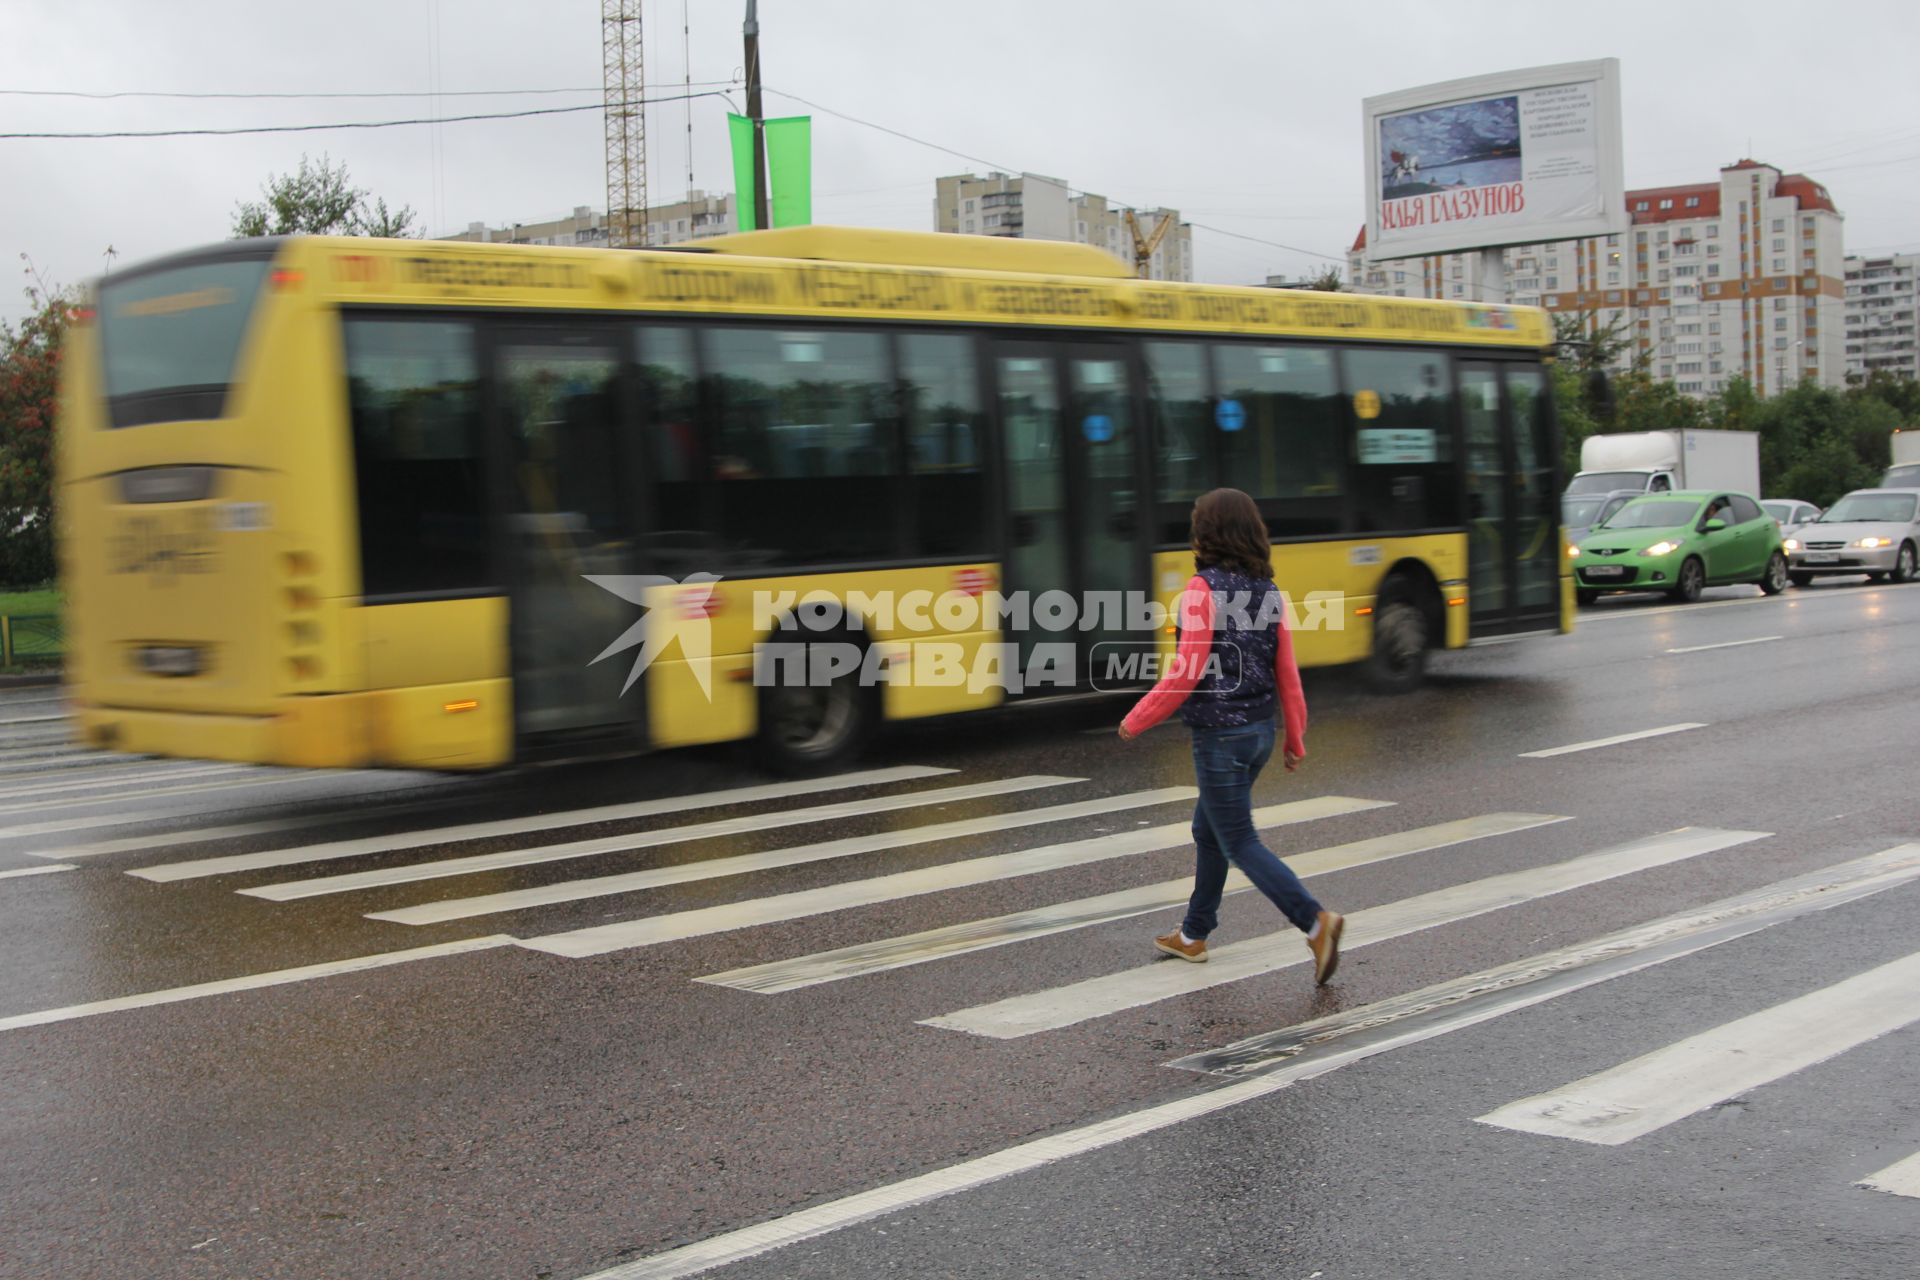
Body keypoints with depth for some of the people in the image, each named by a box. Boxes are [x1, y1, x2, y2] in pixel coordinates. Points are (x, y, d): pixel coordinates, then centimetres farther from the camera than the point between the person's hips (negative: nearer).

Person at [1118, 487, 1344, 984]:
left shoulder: (1203, 590, -17)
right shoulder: (1268, 592, 3)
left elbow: (1187, 672, -19)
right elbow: (1288, 674, 6)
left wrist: (1136, 721, -8)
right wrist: (1295, 738, 16)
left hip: (1219, 734, -8)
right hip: (1260, 729, 8)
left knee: (1239, 843, -1)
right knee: (1208, 830, 22)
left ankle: (1316, 921, -15)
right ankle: (1193, 935, 33)